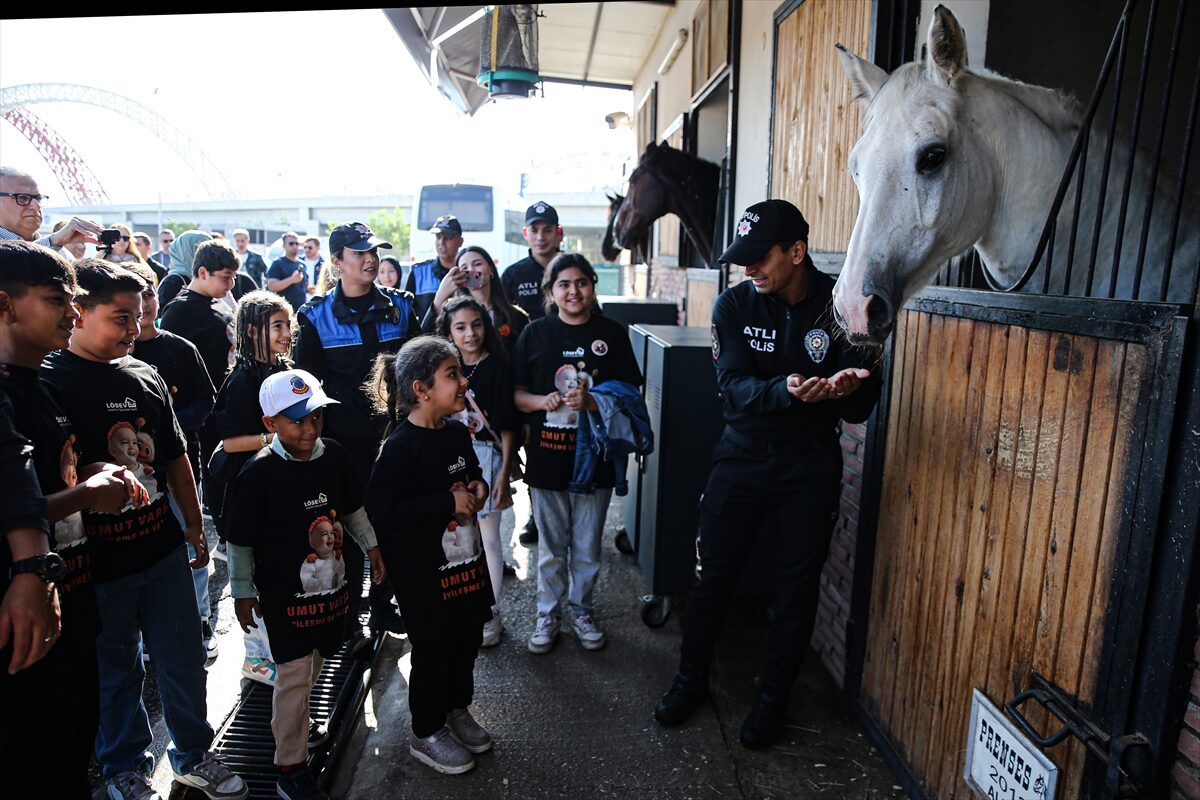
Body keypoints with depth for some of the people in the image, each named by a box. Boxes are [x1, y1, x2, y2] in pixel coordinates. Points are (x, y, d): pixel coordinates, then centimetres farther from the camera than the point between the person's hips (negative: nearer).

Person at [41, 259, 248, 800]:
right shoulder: (46, 381, -10)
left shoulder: (146, 378, 6)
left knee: (184, 661, 14)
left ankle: (194, 754, 33)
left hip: (163, 549, 4)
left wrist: (195, 527, 15)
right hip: (97, 563, -4)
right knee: (115, 674, 15)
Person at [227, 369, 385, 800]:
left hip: (330, 582, 5)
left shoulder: (333, 455, -6)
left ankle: (290, 721, 48)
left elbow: (352, 508, 10)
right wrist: (243, 592, -5)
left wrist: (371, 546, 12)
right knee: (294, 675, 3)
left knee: (313, 663, 21)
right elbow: (240, 541, -11)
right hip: (283, 591, -5)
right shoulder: (257, 474, -20)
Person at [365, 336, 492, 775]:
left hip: (465, 557, 7)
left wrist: (479, 488, -3)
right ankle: (426, 734, 31)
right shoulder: (399, 446, -21)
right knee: (433, 648, 8)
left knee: (467, 636, 19)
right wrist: (448, 503, -25)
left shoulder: (457, 433, 3)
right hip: (422, 570, -7)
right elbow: (381, 511, -27)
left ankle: (457, 710, 43)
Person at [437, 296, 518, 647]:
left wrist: (504, 474, -12)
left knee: (487, 538, 6)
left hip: (486, 457, -5)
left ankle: (490, 614, 21)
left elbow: (507, 427, -10)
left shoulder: (497, 367, -10)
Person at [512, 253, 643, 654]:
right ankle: (547, 614, 31)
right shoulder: (535, 333, 1)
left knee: (587, 548, 14)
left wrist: (591, 402, -19)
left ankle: (581, 610, 35)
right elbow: (516, 394, 3)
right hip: (546, 456, 0)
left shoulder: (612, 333, -1)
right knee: (551, 547, 13)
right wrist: (542, 401, -17)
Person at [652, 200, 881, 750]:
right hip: (742, 458, 1)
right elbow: (733, 386, -17)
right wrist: (787, 390, -37)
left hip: (811, 468, 0)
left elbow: (862, 407, -9)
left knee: (798, 588, 9)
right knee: (713, 575, 9)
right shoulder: (735, 304, -7)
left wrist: (842, 390, -33)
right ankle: (691, 680, 32)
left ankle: (773, 699, 31)